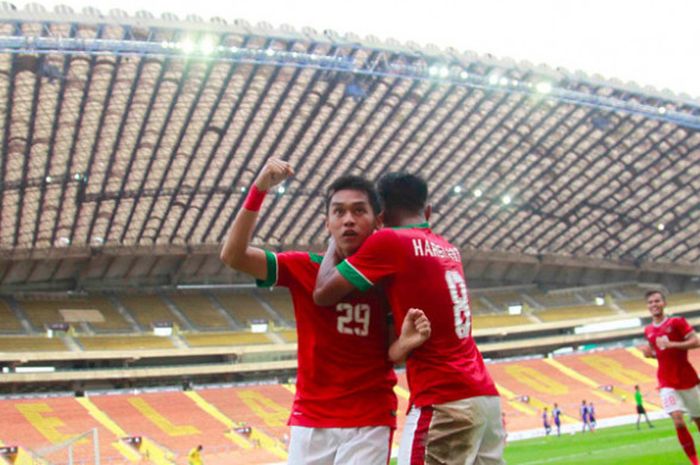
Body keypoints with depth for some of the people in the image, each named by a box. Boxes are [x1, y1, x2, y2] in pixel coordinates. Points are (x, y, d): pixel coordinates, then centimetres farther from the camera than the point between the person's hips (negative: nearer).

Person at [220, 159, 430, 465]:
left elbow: (390, 355, 3)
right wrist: (259, 189, -20)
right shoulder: (303, 268, 0)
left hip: (369, 423, -1)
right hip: (309, 421, 1)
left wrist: (405, 343, -21)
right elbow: (233, 255, -11)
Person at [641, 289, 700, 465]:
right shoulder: (648, 331, 7)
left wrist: (671, 344, -24)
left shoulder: (677, 322, -7)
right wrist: (650, 353, -1)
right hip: (667, 383, 2)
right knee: (678, 422, -15)